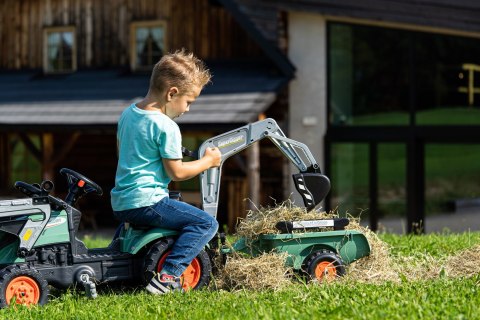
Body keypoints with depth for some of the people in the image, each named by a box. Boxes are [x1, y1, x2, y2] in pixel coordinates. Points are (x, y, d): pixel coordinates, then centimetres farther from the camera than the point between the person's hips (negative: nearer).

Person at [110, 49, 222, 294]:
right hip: (146, 202, -9)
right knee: (206, 223, -10)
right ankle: (168, 276, -21)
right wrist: (208, 161, 1)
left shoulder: (127, 114, 11)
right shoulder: (166, 127, -15)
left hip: (119, 203, 9)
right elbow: (176, 173, -13)